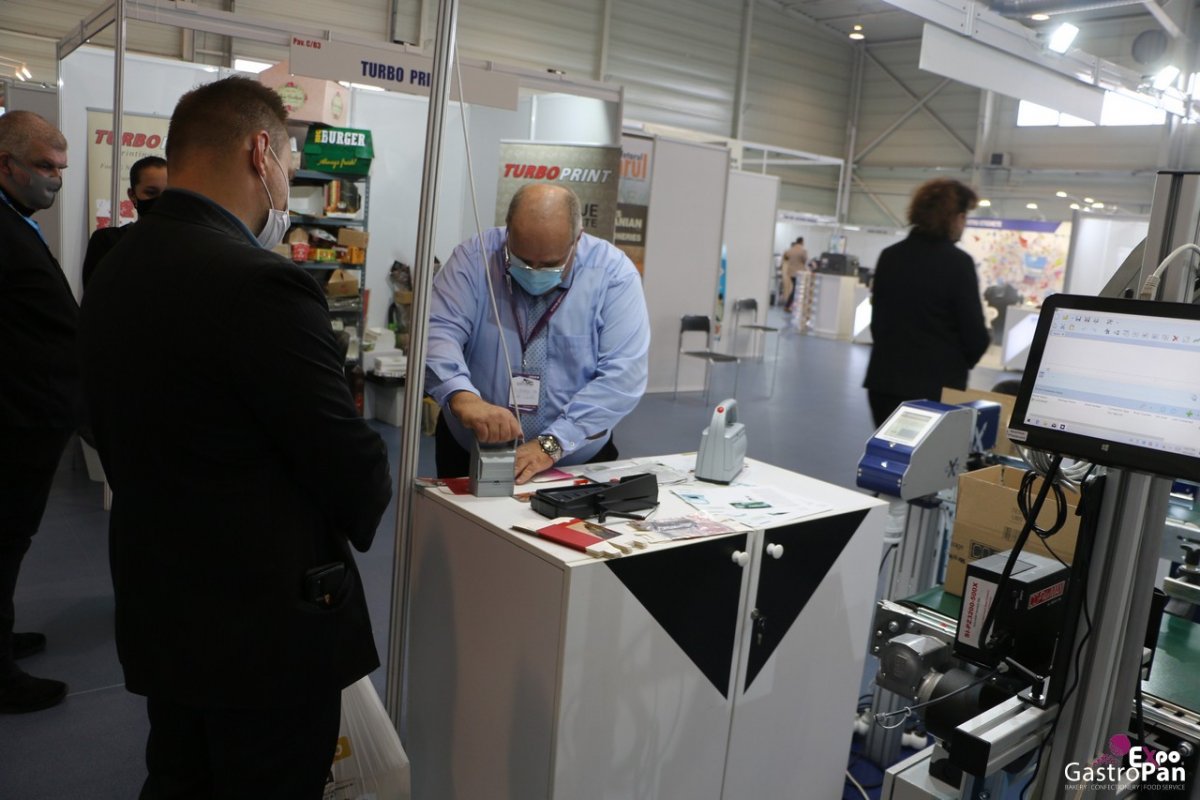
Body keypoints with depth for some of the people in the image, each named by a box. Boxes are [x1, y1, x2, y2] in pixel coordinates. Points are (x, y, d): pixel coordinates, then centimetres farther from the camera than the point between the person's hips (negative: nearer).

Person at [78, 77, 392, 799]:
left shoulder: (112, 272, 3)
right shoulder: (261, 284, -24)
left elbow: (119, 439, 9)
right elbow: (345, 455, -19)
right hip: (268, 622, -8)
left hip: (155, 610, 8)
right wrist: (364, 518, 3)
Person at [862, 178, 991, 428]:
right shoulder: (958, 262, -12)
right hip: (937, 385, -5)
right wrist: (961, 362, 11)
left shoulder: (889, 256, 4)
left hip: (884, 379, 5)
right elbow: (975, 335, -10)